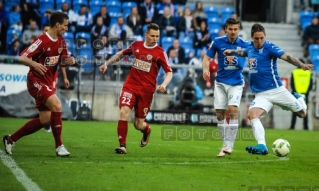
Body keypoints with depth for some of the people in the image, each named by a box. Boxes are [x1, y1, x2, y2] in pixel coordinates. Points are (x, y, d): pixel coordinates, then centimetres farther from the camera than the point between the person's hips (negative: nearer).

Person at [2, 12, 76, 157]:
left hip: (48, 82, 9)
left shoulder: (61, 41, 4)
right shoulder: (42, 41, -19)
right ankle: (59, 146, -17)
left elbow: (62, 60, 15)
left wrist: (69, 61, -8)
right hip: (36, 81, -9)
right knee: (56, 105, -26)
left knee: (45, 120, 8)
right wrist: (34, 64, -40)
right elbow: (22, 58, -21)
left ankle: (11, 139, 21)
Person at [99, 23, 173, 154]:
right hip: (130, 85, 2)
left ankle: (146, 130, 42)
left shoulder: (160, 53, -6)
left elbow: (169, 72, -7)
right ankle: (122, 145, -12)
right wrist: (107, 63, 17)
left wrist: (164, 84, -25)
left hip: (146, 90, -2)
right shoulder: (136, 45, 3)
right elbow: (121, 54, 22)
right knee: (124, 112, -21)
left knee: (138, 124, 3)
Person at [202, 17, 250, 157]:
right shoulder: (218, 42, -5)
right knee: (220, 114, 2)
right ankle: (225, 144, 17)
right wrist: (206, 69, -17)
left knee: (232, 110, -18)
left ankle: (229, 145, -14)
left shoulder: (245, 45, -6)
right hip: (221, 82, 2)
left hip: (236, 83, -2)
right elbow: (207, 57, 2)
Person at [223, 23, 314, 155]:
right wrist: (232, 51, 26)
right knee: (252, 114, -23)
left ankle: (298, 99, 39)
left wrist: (302, 65, -39)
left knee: (302, 113, 4)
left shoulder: (269, 47, -10)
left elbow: (286, 57, -25)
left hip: (276, 90, -4)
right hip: (261, 94, 4)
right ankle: (262, 146, -27)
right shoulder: (250, 48, 8)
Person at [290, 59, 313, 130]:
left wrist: (295, 92, 0)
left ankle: (292, 126, -3)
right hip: (305, 94, 2)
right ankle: (306, 126, 2)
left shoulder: (294, 72, -2)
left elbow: (292, 84, -5)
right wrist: (306, 92, 5)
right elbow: (310, 84, 3)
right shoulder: (308, 73, 4)